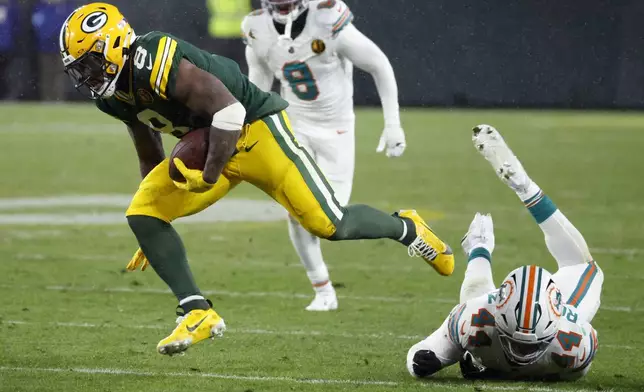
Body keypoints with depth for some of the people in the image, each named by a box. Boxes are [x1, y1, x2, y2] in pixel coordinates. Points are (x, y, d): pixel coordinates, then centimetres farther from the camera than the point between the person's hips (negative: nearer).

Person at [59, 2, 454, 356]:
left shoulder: (156, 63, -30)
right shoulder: (114, 94, 0)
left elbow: (228, 109, -32)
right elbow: (150, 154, 15)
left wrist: (209, 175, -26)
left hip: (255, 127, -9)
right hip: (207, 145, 9)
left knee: (329, 225, -8)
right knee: (143, 214, -8)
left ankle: (406, 228, 22)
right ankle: (198, 313, -6)